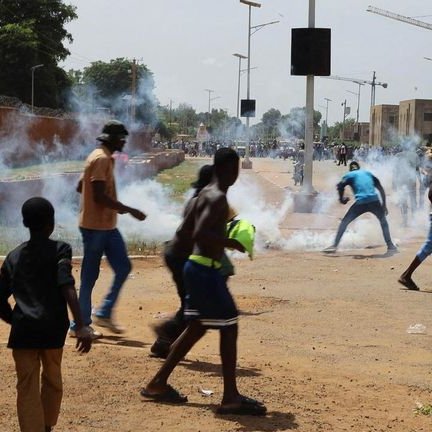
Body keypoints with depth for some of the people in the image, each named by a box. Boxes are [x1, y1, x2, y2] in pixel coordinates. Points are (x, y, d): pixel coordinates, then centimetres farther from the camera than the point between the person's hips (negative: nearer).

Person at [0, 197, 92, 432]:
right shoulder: (60, 249, 0)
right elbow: (67, 287, -16)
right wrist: (81, 326, -22)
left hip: (23, 330, 1)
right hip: (52, 328, -1)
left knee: (27, 390, 0)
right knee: (52, 381, 21)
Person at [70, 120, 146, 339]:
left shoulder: (102, 157, 14)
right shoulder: (101, 159, -16)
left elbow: (80, 187, 21)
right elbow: (100, 196, -24)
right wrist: (129, 210, -21)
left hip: (107, 226, 10)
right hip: (96, 226, -10)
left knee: (123, 267, 9)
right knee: (90, 276, -3)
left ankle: (104, 314, 16)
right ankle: (80, 324, 5)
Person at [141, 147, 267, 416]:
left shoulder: (207, 193, 13)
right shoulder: (218, 198, -17)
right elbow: (199, 234, -28)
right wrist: (229, 242, -19)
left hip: (198, 266, 10)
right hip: (206, 270, -10)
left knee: (197, 328, 17)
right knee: (229, 328, -4)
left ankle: (158, 383, 23)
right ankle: (231, 397, -1)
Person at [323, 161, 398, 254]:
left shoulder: (350, 175, 15)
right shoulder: (368, 173, 26)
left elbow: (340, 186, -4)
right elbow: (381, 188, 21)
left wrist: (341, 199, 11)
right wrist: (384, 204, 22)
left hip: (361, 203, -2)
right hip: (374, 201, 2)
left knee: (344, 222, 10)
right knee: (383, 222, 23)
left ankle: (334, 246, -1)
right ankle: (390, 246, 14)